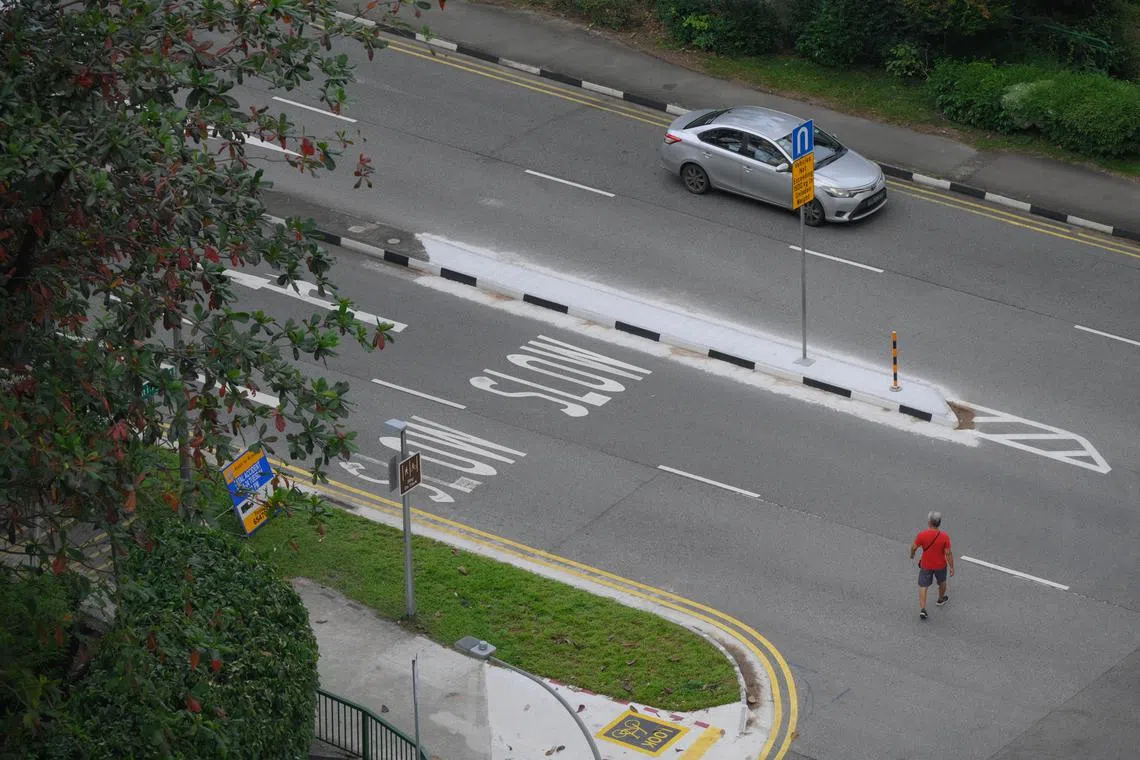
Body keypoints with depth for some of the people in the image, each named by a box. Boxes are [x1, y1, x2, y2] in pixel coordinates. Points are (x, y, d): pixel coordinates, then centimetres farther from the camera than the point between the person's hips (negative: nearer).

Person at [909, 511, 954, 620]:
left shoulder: (922, 535, -24)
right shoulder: (944, 536, -24)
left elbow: (914, 547, -10)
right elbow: (948, 553, -19)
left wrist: (912, 554, 13)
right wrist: (952, 567, -7)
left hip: (926, 565, -1)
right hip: (940, 565, 1)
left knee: (923, 586, 11)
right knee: (942, 581, 29)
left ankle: (922, 609, 1)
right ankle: (941, 599, 52)